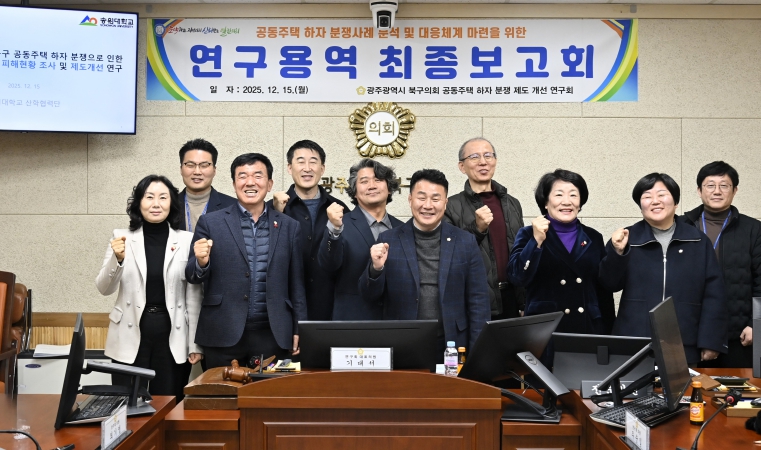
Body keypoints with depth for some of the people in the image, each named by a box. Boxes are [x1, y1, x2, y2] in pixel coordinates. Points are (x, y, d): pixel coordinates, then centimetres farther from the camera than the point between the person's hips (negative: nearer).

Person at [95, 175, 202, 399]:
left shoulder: (187, 241, -1)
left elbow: (194, 296, 2)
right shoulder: (123, 239, 1)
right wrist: (117, 259, -20)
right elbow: (104, 288, -1)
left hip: (172, 336, 0)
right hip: (131, 338, 0)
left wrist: (195, 344, 1)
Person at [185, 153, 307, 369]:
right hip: (224, 334, -1)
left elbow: (296, 284, 10)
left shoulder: (289, 226, 8)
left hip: (274, 335, 1)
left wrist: (299, 331, 7)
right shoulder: (211, 222, 3)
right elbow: (193, 277, 3)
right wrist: (201, 262, -18)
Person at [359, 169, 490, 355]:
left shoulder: (465, 242, 2)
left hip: (452, 350, 0)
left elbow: (478, 302, 2)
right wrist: (376, 268, -18)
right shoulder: (388, 240, 1)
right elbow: (370, 296, 2)